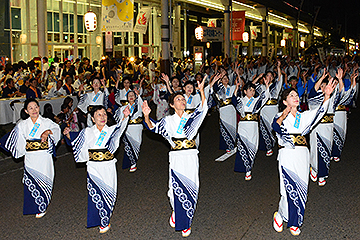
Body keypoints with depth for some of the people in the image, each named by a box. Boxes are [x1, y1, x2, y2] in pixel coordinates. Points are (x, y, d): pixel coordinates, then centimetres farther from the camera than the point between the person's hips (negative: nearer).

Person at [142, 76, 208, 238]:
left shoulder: (191, 118, 10)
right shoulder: (168, 121, 6)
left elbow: (202, 109, -7)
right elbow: (153, 127, -8)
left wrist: (202, 90, -20)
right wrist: (146, 116, -29)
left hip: (191, 157, 1)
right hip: (177, 158, -1)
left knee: (191, 189, 1)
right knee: (177, 189, -2)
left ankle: (186, 223, 17)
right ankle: (175, 212, 30)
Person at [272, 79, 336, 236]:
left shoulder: (304, 116, 18)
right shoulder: (281, 117, 4)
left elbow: (319, 113, -2)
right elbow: (275, 126, -20)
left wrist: (327, 96, -17)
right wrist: (283, 116, -42)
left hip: (302, 155, 5)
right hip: (287, 155, -4)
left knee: (301, 190, 4)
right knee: (290, 189, -11)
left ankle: (294, 223, 16)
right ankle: (279, 216, 13)